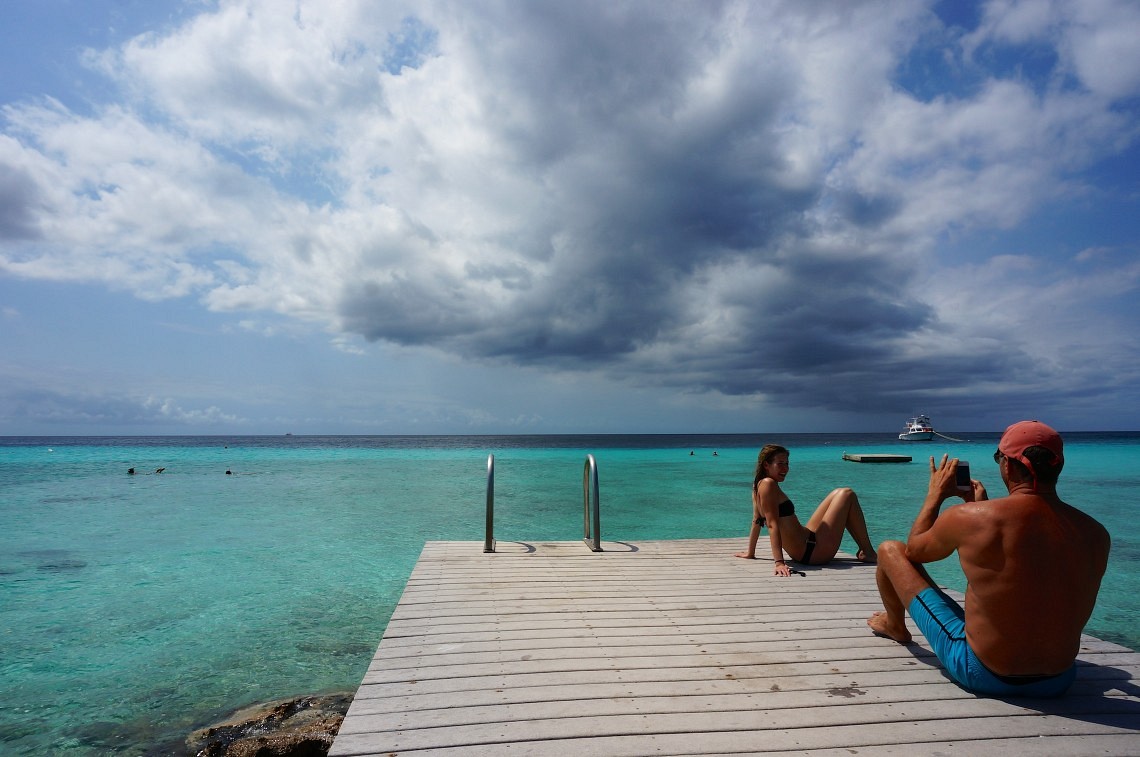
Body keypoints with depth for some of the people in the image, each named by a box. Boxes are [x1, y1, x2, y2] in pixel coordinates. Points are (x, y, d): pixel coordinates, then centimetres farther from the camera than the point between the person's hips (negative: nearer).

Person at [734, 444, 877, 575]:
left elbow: (756, 521, 14)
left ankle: (863, 550, 25)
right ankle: (868, 553, 13)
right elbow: (772, 525, -27)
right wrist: (779, 562, -32)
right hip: (812, 552, -10)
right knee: (847, 495, 2)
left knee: (837, 494, 23)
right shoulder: (768, 484, -20)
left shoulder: (758, 486, 7)